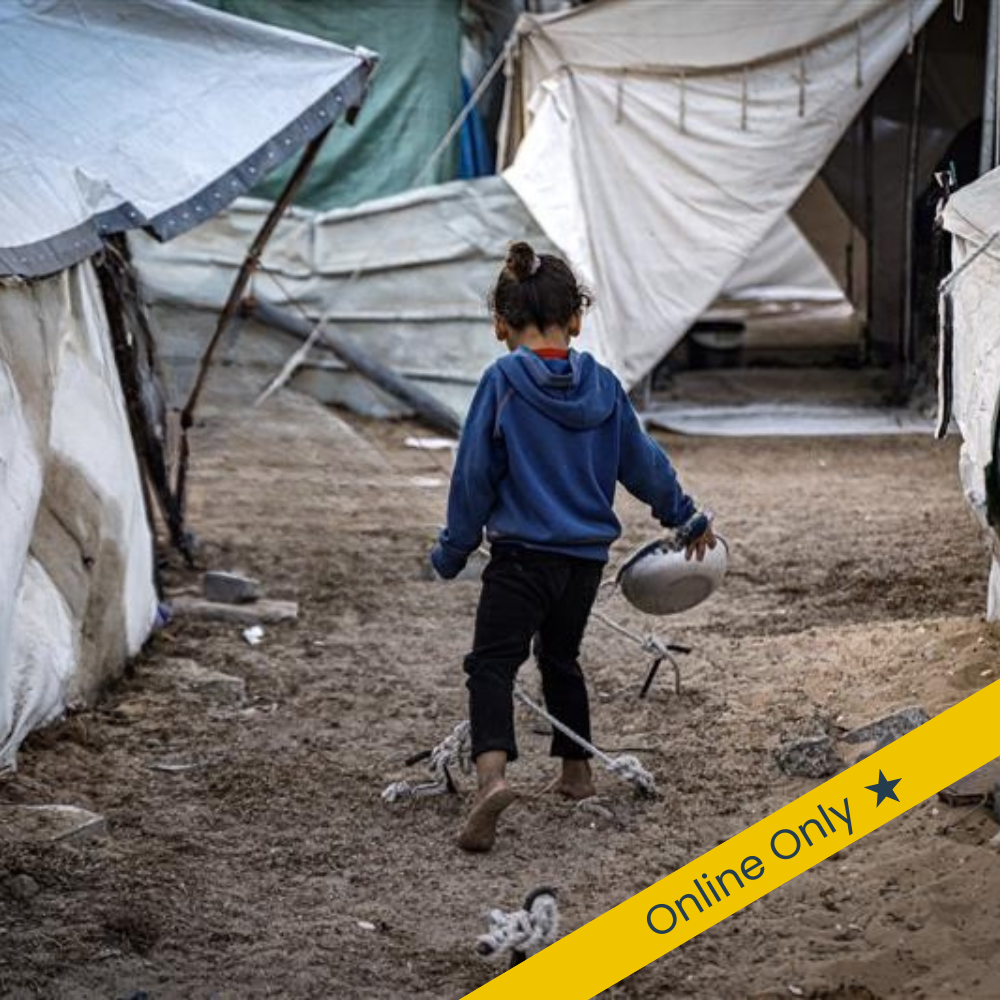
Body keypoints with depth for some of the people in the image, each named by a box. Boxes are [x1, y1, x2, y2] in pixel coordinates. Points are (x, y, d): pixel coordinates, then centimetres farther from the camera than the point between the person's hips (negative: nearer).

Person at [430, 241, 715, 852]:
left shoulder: (502, 382, -10)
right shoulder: (603, 386, 2)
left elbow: (475, 473, -8)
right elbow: (644, 462, 12)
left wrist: (453, 551, 3)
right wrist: (689, 519, 27)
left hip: (521, 555, -5)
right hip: (587, 557, 5)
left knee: (493, 664, -7)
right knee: (561, 657, 24)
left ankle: (493, 773, -30)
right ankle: (577, 772, 32)